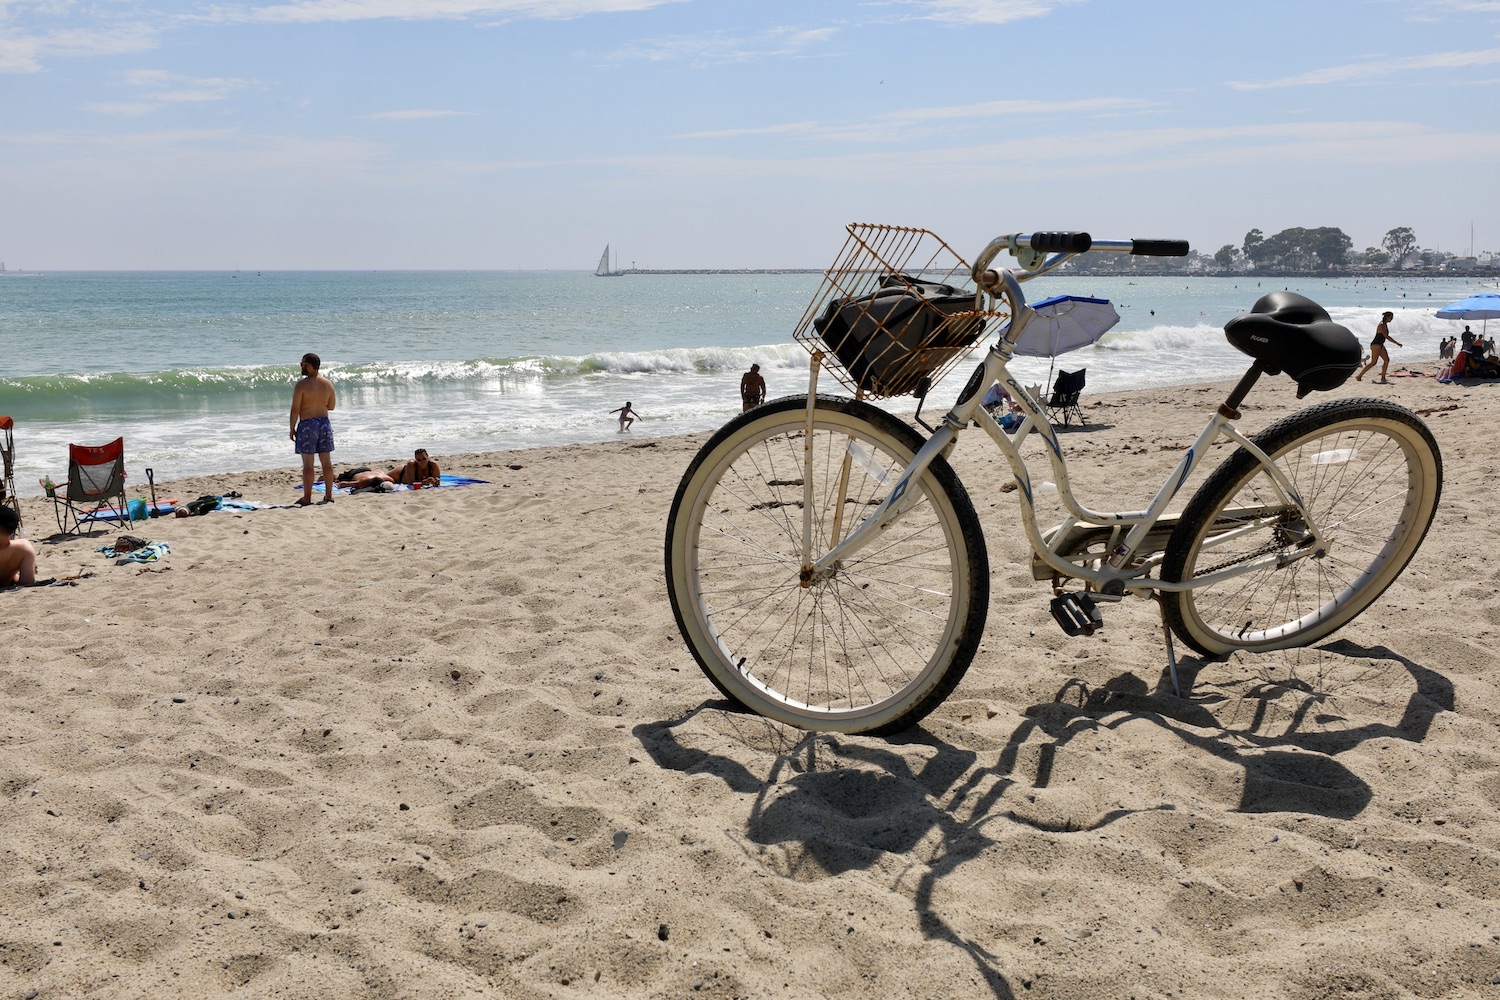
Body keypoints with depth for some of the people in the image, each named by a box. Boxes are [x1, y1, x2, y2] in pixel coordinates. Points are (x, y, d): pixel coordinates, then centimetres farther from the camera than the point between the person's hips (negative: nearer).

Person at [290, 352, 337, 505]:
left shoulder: (302, 384, -12)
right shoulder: (328, 383, 3)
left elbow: (295, 409, -12)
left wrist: (292, 428, -3)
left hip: (307, 424, -5)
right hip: (324, 423, 5)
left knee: (307, 463, -1)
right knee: (327, 461, 8)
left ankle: (307, 498, 2)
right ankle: (329, 495, 11)